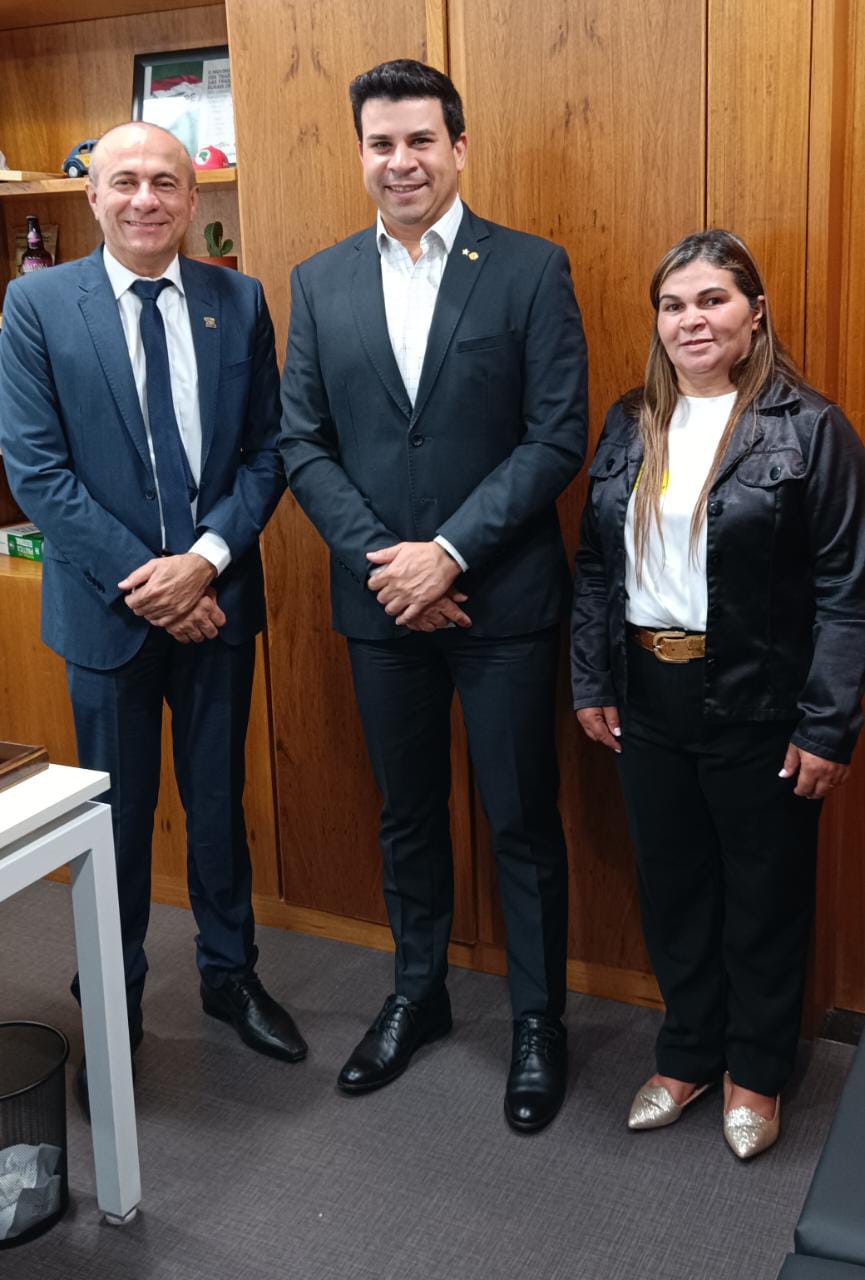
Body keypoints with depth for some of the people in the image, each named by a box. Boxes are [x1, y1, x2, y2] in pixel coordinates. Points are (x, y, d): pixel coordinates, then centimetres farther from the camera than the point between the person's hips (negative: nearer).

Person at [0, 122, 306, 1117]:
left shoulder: (238, 302, 2)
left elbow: (265, 451, 0)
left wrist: (205, 559, -14)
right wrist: (139, 578, -15)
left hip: (215, 599, 2)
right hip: (106, 606, -2)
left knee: (218, 799, 15)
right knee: (117, 814, 11)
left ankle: (229, 973, 36)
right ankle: (113, 1007, 30)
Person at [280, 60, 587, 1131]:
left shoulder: (531, 270, -4)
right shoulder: (318, 282, 5)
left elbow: (557, 438, -10)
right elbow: (302, 443, 2)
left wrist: (448, 552, -16)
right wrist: (382, 559, -10)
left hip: (503, 600, -3)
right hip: (379, 602, 3)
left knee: (522, 821, 8)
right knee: (406, 813, 17)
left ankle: (538, 1019, 27)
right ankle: (417, 993, 37)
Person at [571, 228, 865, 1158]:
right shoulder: (631, 425, 7)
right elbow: (595, 565, 10)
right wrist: (591, 683, 6)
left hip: (757, 706, -4)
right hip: (648, 696, 5)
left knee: (764, 896, 12)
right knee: (670, 887, 16)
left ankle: (756, 1071, 33)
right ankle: (688, 1054, 36)